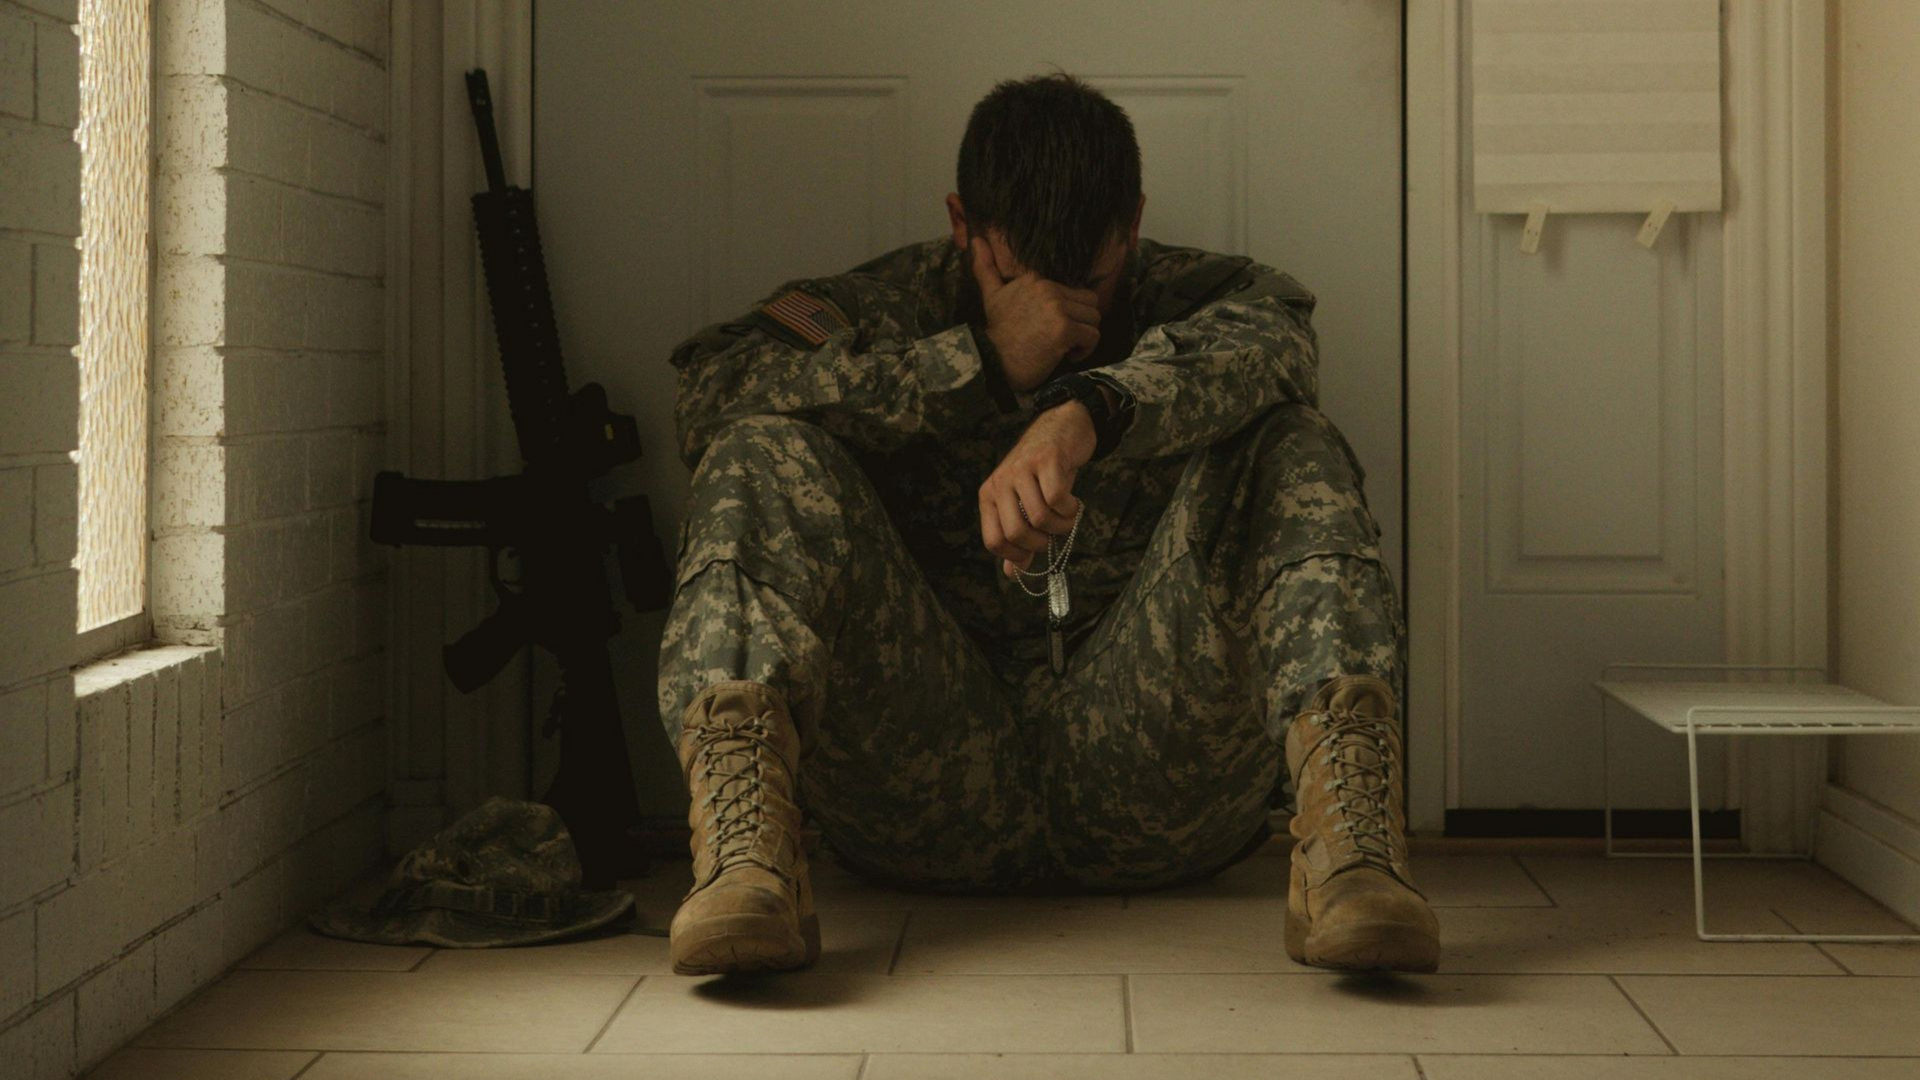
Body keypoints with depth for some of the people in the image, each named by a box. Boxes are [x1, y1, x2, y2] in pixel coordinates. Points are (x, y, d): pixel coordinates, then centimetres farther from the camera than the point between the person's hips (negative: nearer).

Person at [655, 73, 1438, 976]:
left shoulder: (1197, 299, 13)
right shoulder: (884, 309, 14)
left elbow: (1267, 336, -16)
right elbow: (708, 391, -9)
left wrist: (1087, 412, -37)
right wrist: (981, 364, -15)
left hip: (1151, 775, 0)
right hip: (925, 786, 0)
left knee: (1288, 445, -15)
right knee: (763, 452, -15)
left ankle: (1343, 837, -41)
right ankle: (745, 856, -40)